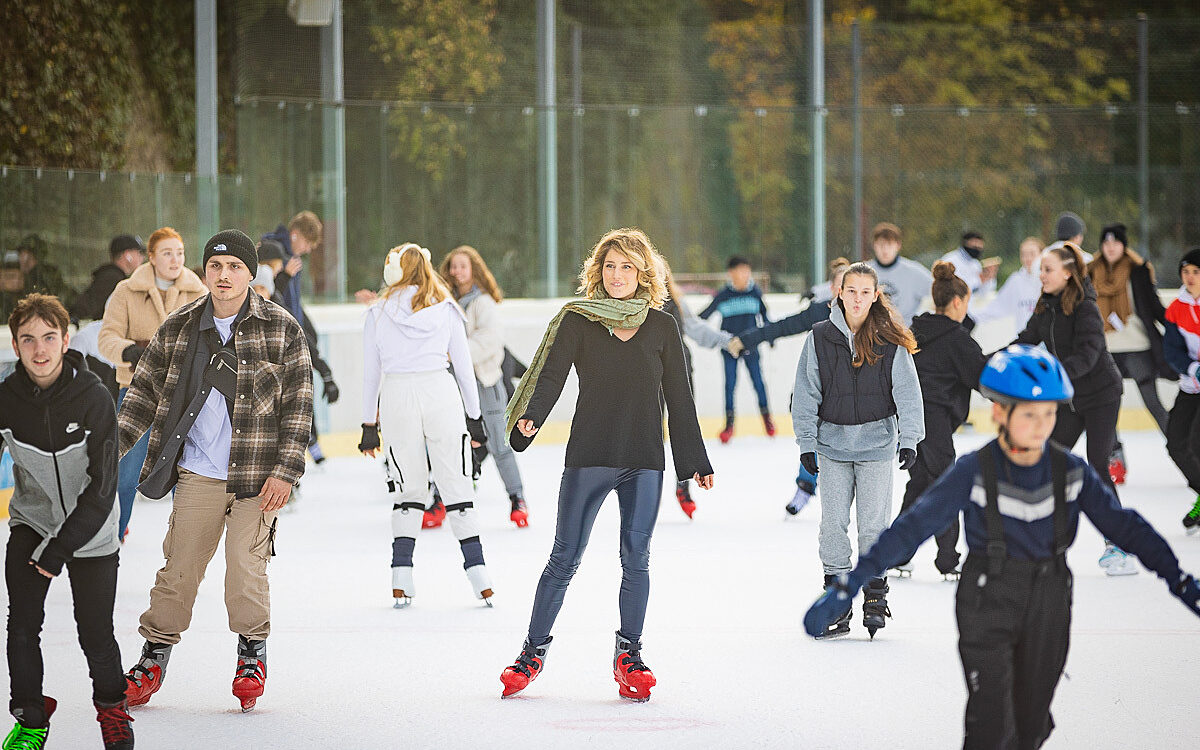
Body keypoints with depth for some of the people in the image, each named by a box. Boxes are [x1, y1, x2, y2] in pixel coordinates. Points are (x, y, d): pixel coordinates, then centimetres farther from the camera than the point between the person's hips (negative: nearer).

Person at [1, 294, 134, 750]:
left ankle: (113, 711, 24)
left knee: (96, 634, -2)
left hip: (91, 531, -2)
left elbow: (102, 488, -18)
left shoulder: (94, 398, -20)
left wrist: (59, 548, -20)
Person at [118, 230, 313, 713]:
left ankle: (252, 654, 13)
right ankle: (154, 657, 18)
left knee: (245, 569, -9)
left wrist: (285, 471, -8)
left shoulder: (281, 329, -2)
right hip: (197, 475, 2)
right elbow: (144, 393, 12)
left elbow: (298, 405, -2)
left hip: (257, 476, -2)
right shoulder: (178, 330, 6)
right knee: (179, 568, 3)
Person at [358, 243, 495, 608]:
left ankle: (401, 579, 4)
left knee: (409, 489, 12)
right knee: (457, 486, 3)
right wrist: (474, 417, 13)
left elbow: (370, 373, 8)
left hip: (395, 400, 1)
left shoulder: (377, 314, 6)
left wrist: (370, 424, 15)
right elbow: (464, 368, 6)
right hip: (441, 395, -1)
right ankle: (479, 577, -2)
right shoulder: (446, 310, 6)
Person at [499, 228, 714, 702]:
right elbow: (550, 375, -9)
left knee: (636, 558, -4)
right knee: (565, 558, -1)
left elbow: (679, 399, 11)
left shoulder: (661, 327, 6)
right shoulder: (577, 321, 1)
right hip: (588, 456, -1)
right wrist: (530, 419, -28)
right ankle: (533, 651, 11)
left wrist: (696, 462, 12)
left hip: (644, 461, 1)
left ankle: (629, 654, 9)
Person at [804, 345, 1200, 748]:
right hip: (988, 609, -3)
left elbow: (1124, 525, 3)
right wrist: (848, 585, -21)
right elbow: (913, 527, -16)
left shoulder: (1071, 472, -4)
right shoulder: (974, 473, -15)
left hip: (1047, 612, 4)